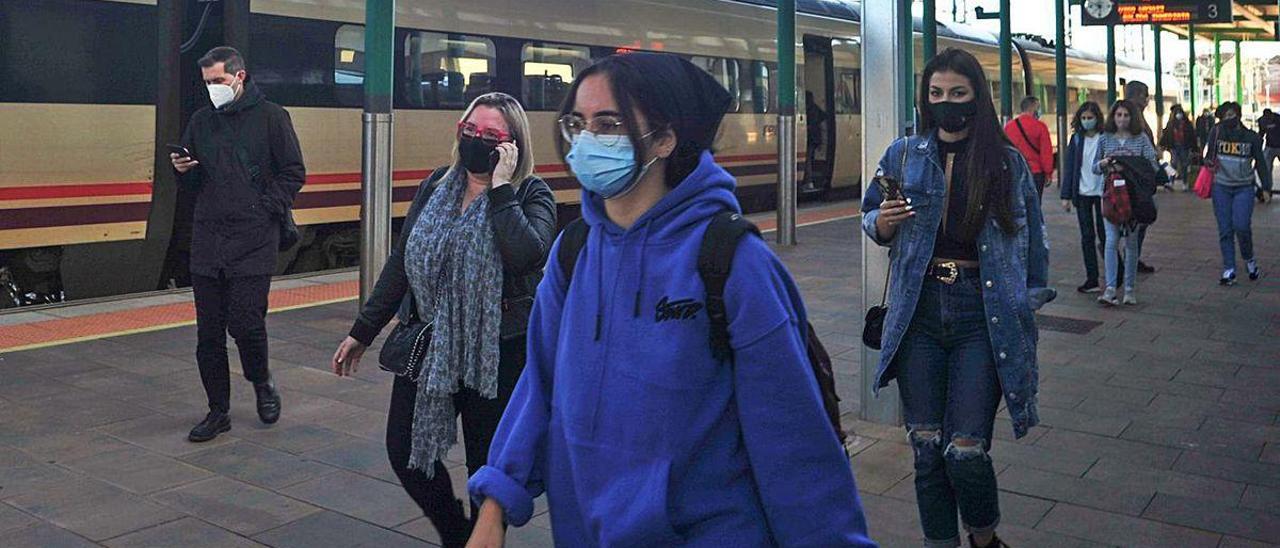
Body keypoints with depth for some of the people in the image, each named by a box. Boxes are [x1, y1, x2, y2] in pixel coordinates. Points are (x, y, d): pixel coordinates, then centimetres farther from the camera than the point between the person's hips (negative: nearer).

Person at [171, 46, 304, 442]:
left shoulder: (270, 116, 1)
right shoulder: (201, 120, 15)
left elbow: (294, 173, 0)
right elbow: (192, 182, 21)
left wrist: (266, 209, -9)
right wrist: (183, 169, -1)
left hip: (253, 241, -5)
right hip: (207, 240, 5)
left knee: (246, 324, -9)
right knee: (208, 333, 6)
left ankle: (262, 383, 21)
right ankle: (218, 411, 19)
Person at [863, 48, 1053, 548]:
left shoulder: (1008, 163, 3)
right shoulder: (904, 155, 7)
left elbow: (1031, 240, 8)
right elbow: (871, 220, 16)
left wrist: (1028, 308, 3)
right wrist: (884, 221, -7)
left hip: (982, 318, -2)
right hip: (920, 315, 2)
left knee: (965, 450, -6)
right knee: (926, 447, 6)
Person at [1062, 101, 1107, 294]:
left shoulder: (1105, 139, -4)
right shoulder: (1076, 139, 6)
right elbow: (1070, 168, 7)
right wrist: (1066, 196, 3)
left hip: (1101, 193, -3)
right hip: (1082, 194, 3)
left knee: (1104, 235, 0)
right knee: (1087, 237, 5)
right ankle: (1092, 280, 10)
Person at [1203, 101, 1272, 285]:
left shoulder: (1251, 137, 1)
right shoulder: (1217, 133, 1)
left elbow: (1261, 163, 8)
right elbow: (1209, 156, 12)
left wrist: (1266, 187, 6)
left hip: (1244, 188, -1)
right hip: (1221, 187, 1)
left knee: (1241, 226, -13)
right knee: (1225, 230, 1)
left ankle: (1249, 260, 15)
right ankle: (1228, 270, 8)